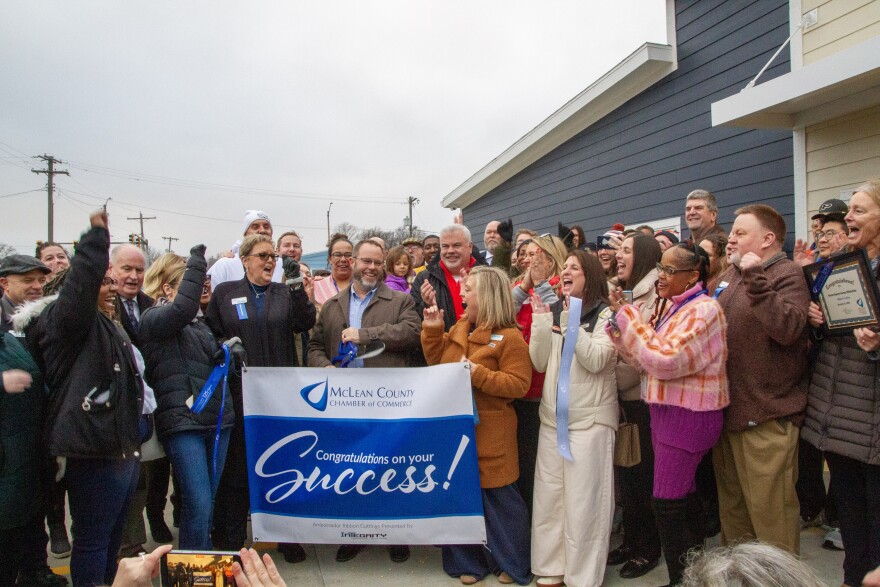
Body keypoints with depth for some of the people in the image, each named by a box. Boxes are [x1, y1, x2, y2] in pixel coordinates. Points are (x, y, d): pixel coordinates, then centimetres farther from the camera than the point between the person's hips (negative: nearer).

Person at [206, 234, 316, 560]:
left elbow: (305, 324, -3)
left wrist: (298, 289, -13)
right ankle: (230, 539, 23)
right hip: (240, 390, -1)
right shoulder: (224, 292, 8)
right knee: (237, 465, 8)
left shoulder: (286, 293, 10)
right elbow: (209, 334, 9)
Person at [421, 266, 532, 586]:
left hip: (490, 433, -7)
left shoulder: (509, 337, -13)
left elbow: (518, 384, -17)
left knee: (499, 498, 6)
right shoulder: (458, 329, 9)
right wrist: (432, 329, 4)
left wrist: (479, 375, -25)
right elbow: (437, 362, 16)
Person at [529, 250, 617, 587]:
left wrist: (571, 324, -23)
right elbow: (539, 363, 2)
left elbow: (597, 360, -18)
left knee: (583, 500, 1)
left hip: (589, 418, -5)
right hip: (552, 416, 6)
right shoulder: (553, 312, 10)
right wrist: (541, 322, -9)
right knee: (548, 495, 10)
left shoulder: (605, 314, -5)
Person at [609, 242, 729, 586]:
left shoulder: (703, 310, -16)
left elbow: (665, 361, -25)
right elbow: (647, 361, 11)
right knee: (683, 497, 18)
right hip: (666, 410, 9)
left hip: (689, 415, -9)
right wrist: (619, 331, -4)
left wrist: (628, 316, -21)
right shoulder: (669, 307, 11)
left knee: (667, 504, -7)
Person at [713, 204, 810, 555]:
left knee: (770, 510, 2)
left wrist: (755, 279, -26)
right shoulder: (732, 274, 14)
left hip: (767, 417, -8)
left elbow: (787, 328, -27)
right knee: (731, 506, 21)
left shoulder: (788, 274, -9)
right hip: (727, 410, 8)